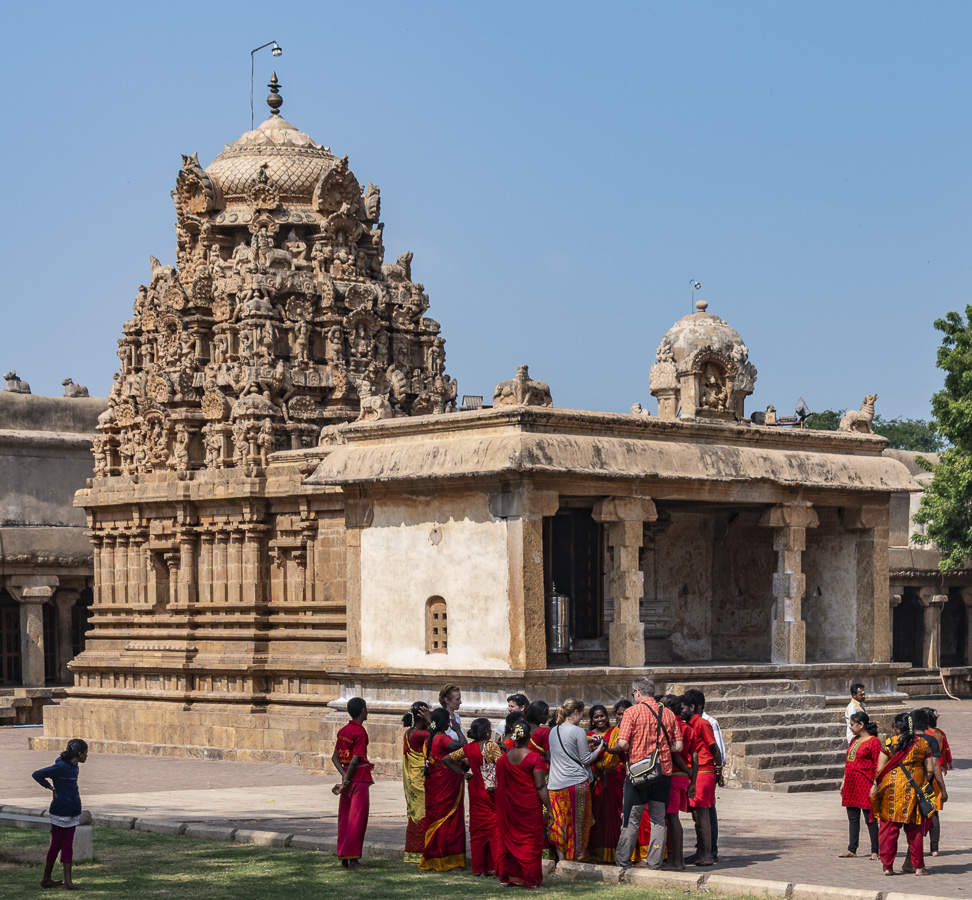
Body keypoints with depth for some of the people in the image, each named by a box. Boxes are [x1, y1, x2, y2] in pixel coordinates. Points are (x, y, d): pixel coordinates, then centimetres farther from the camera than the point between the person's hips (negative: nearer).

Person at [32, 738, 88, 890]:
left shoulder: (75, 767, 8)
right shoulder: (61, 767, -18)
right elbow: (37, 775, -18)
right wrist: (51, 788, -11)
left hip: (72, 812, 8)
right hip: (60, 812, -8)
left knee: (68, 845, 7)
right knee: (56, 844, 3)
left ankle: (68, 882, 9)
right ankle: (46, 879, 15)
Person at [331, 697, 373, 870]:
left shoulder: (343, 731, 10)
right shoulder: (360, 732, -14)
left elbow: (335, 757, 8)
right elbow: (355, 759, -18)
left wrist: (344, 777, -2)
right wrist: (346, 782, -13)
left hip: (348, 777, 8)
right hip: (360, 778, -8)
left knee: (345, 818, 11)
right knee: (358, 819, -4)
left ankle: (344, 858, 15)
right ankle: (353, 859, -5)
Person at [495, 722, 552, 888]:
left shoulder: (503, 759, 0)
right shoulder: (534, 758, -14)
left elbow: (498, 786, 8)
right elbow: (540, 787, -15)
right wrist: (549, 809, -8)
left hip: (509, 807, 4)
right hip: (530, 806, -4)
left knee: (509, 838, 15)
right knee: (531, 841, 3)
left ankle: (506, 876, 20)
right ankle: (530, 879, 4)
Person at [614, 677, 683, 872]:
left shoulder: (633, 712, -6)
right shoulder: (667, 713, 5)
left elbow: (622, 743, -14)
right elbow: (678, 746, 4)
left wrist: (615, 746, 8)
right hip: (663, 772, 3)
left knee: (632, 818, 4)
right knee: (658, 819, 9)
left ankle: (623, 859, 8)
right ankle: (655, 861, 10)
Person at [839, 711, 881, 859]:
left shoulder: (873, 741, -9)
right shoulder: (854, 740, 16)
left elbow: (877, 766, -12)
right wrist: (844, 781, 18)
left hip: (865, 785, -8)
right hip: (851, 785, 8)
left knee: (870, 819, -3)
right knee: (852, 818, 10)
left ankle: (875, 851, 2)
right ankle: (851, 850, 15)